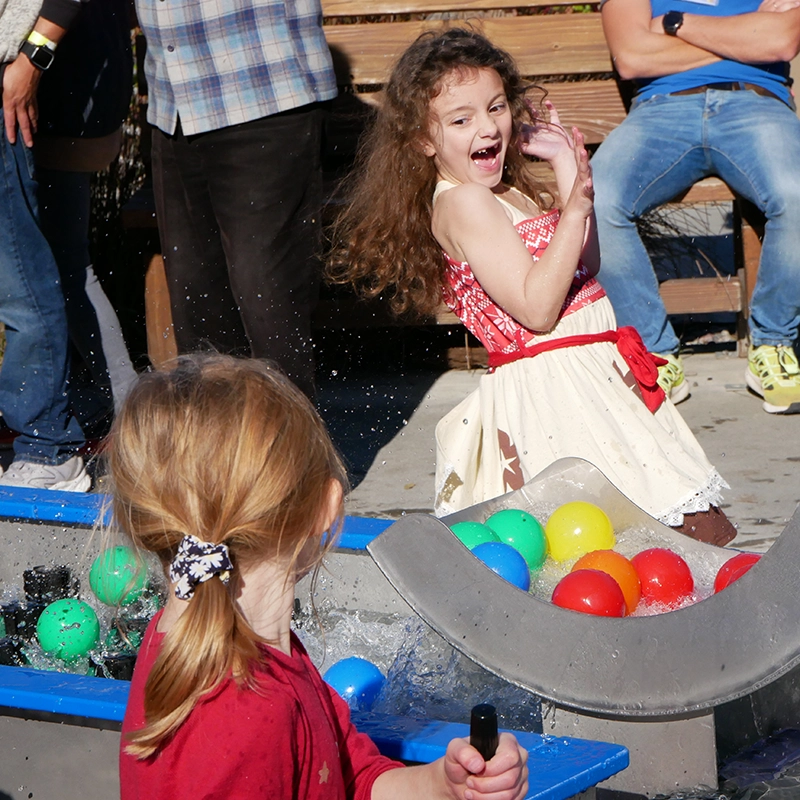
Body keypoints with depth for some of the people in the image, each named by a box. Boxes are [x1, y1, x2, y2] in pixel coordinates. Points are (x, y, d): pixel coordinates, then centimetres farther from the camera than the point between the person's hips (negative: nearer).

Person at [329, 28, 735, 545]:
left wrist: (566, 163, 17)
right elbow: (536, 307, -20)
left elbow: (584, 266, 18)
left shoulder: (505, 189, 16)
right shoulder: (461, 202, -13)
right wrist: (576, 207, -26)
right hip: (554, 387, -9)